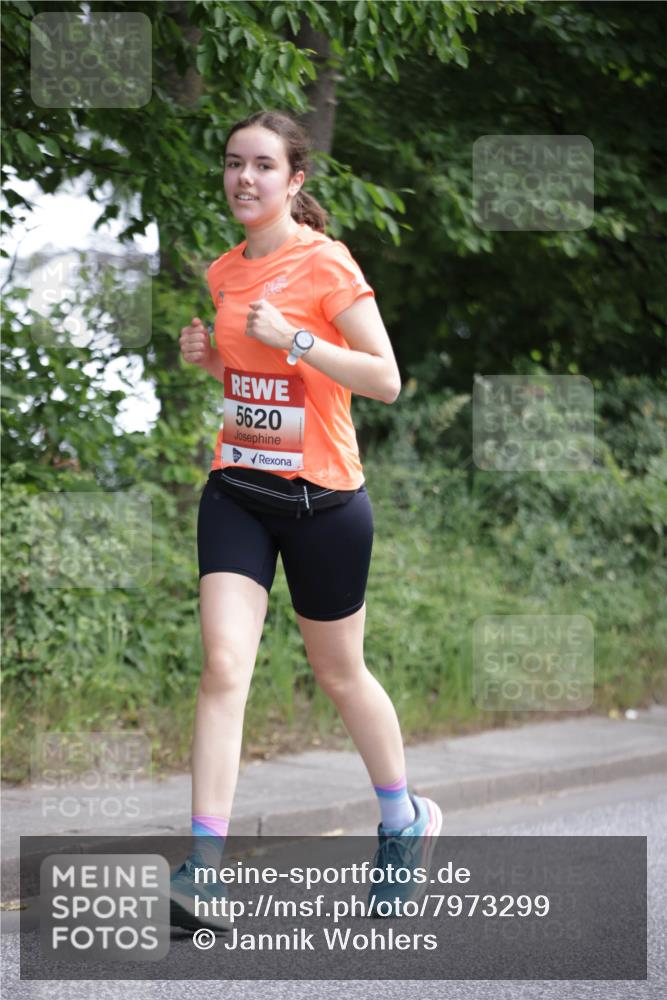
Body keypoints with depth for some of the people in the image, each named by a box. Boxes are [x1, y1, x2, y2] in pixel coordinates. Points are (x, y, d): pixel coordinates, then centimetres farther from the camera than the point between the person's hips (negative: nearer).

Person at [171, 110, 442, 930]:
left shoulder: (326, 264, -10)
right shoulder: (224, 272, 8)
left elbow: (385, 378, -14)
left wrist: (294, 338, -23)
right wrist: (206, 356, 3)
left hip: (323, 498, -4)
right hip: (237, 491, 4)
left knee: (337, 672, 11)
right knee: (223, 664, -12)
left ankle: (404, 819, 36)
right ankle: (203, 867, -15)